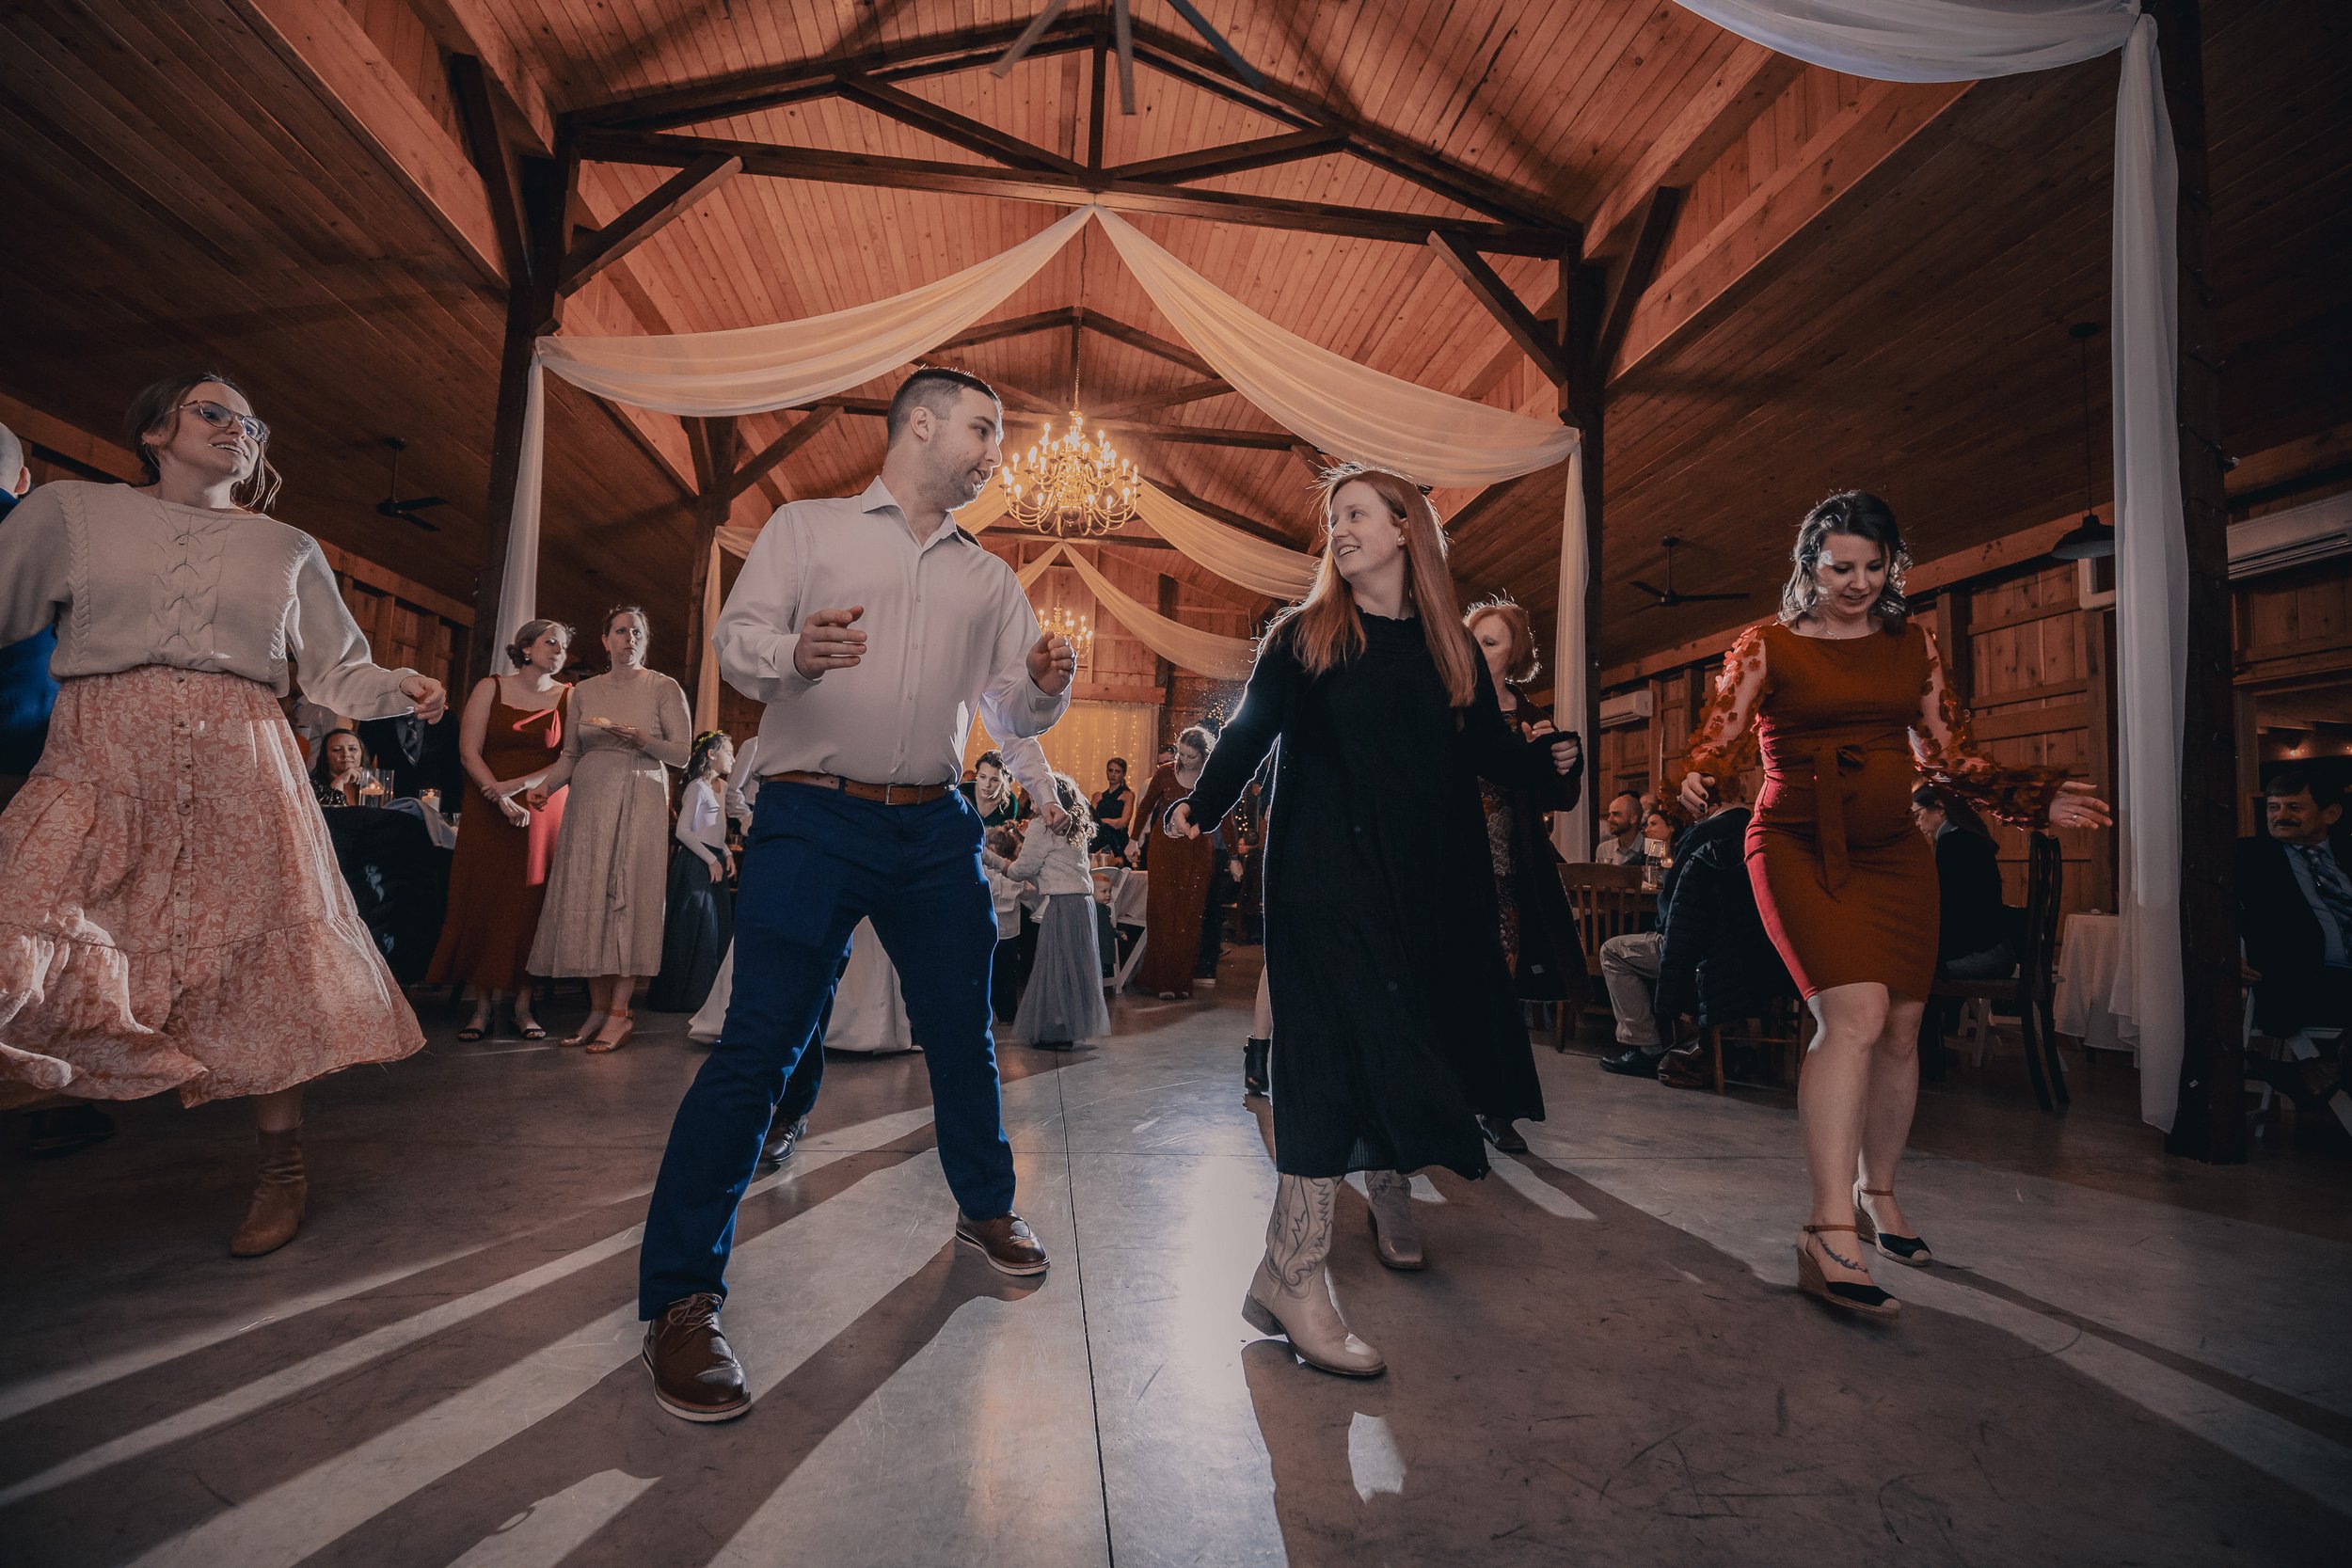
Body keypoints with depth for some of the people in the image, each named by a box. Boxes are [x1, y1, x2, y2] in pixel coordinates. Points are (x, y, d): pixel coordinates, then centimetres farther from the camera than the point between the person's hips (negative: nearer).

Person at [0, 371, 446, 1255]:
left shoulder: (287, 550, 17)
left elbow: (338, 670, 14)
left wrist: (399, 690, -6)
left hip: (241, 770, 0)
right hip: (100, 762, 0)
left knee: (261, 967, -2)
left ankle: (281, 1173, 9)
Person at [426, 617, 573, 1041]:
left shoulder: (569, 697, 5)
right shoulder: (490, 688, 5)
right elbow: (469, 751, -2)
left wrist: (519, 784, -14)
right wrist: (502, 800, -14)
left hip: (545, 810, 0)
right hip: (488, 810, 0)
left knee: (531, 903, -2)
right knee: (485, 900, -2)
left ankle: (523, 1004, 2)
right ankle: (483, 1004, 3)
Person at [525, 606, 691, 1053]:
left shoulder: (664, 688, 3)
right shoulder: (584, 690, 13)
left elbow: (683, 753, -2)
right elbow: (570, 754, 12)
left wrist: (641, 739, -18)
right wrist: (546, 784, -5)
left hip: (639, 801, -4)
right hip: (589, 798, 4)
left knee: (628, 896, -9)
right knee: (588, 899, -1)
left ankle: (621, 1012, -6)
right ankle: (598, 1008, 5)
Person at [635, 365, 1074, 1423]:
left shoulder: (987, 579, 18)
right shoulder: (804, 529, 8)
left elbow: (1015, 715, 15)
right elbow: (734, 642, -2)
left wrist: (1046, 686, -8)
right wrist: (796, 653, -25)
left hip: (935, 830, 4)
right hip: (813, 820, -4)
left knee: (962, 1028, 11)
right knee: (758, 1046, -8)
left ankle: (985, 1208, 34)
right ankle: (679, 1301, 4)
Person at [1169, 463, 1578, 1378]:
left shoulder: (1449, 644, 13)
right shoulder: (1301, 635, 6)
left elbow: (1488, 746, 9)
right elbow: (1250, 730, 3)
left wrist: (1549, 761, -7)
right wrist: (1203, 803, -5)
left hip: (1430, 881, 4)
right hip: (1327, 873, -4)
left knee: (1409, 1041, 7)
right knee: (1338, 1047, -12)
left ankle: (1390, 1185, 35)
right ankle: (1291, 1275, -10)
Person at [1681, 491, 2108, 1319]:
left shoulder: (1913, 643, 13)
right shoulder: (1767, 646, 1)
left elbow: (1947, 756, 15)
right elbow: (1718, 740, -7)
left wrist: (2037, 800, 5)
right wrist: (1696, 782, -27)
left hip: (1892, 851, 5)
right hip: (1799, 846, -5)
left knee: (1899, 1029, 8)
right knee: (1854, 1012, -22)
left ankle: (1877, 1191, 29)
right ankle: (1830, 1232, -21)